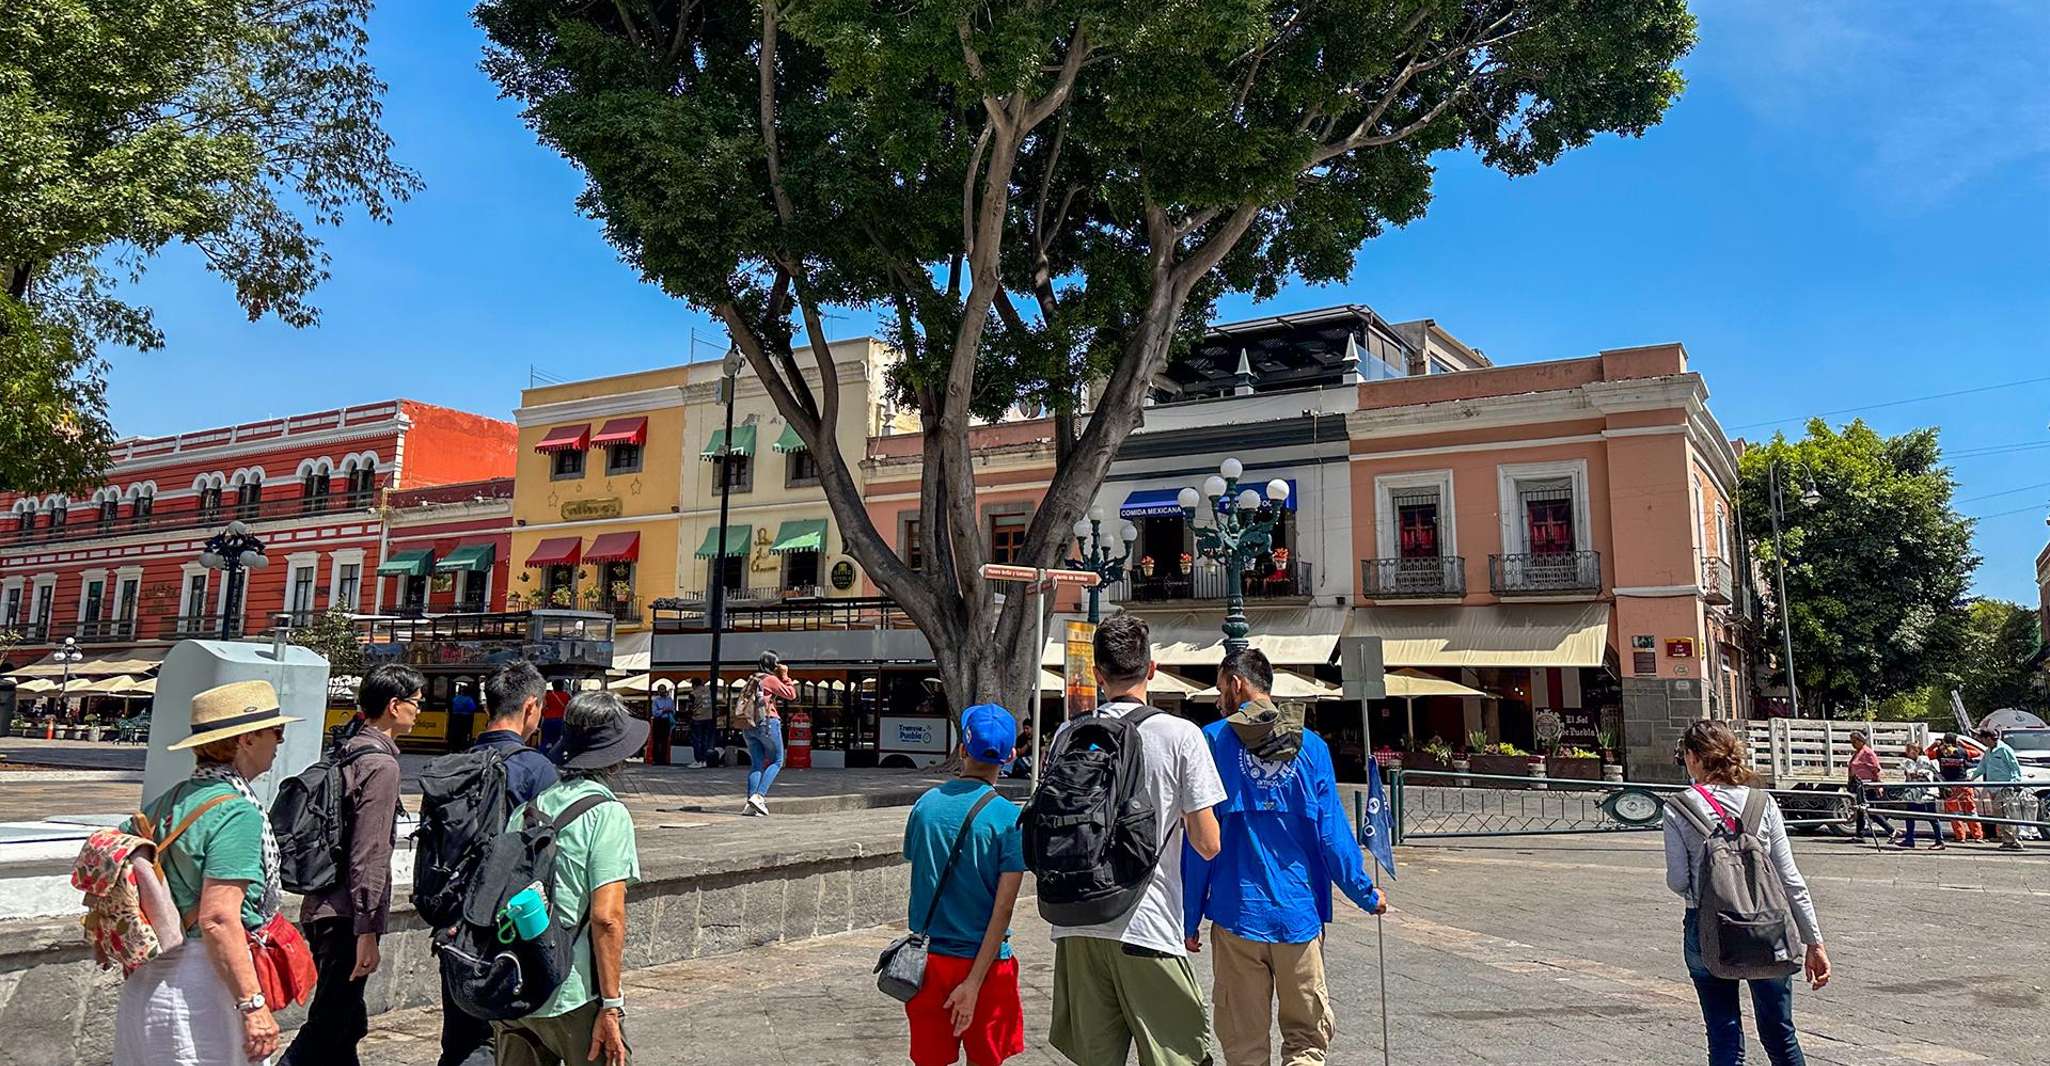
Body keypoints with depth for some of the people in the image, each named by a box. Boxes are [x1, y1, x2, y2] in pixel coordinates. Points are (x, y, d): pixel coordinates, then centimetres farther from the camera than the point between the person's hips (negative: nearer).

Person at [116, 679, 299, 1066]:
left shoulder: (168, 801, 9)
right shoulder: (236, 811, -17)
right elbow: (218, 920, -23)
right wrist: (253, 1006, -22)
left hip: (144, 985, 9)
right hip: (202, 988, -9)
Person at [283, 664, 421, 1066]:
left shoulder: (347, 754, 12)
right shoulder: (380, 764, -15)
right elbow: (369, 855, -20)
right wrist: (368, 930, -19)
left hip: (321, 911, 9)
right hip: (346, 918, -9)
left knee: (347, 1025, 17)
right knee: (327, 1028, -3)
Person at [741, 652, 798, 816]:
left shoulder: (752, 679, 17)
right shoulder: (771, 679, -4)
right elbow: (791, 694, -3)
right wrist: (785, 676, 6)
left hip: (749, 726, 7)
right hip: (768, 723, -7)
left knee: (756, 764, 7)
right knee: (776, 762, 4)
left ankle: (750, 803, -4)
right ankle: (759, 796, -11)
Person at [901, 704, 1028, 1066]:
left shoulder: (925, 804, -2)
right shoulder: (1010, 818, -13)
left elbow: (919, 881, 8)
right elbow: (1003, 909, -16)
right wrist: (974, 982, -13)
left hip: (926, 958, 3)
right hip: (983, 962, -3)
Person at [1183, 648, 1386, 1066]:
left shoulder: (1214, 740, -3)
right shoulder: (1311, 745, 2)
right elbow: (1332, 833, 1)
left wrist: (1190, 919, 1)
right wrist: (1366, 894, 15)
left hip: (1237, 913, -1)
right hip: (1299, 914, 1)